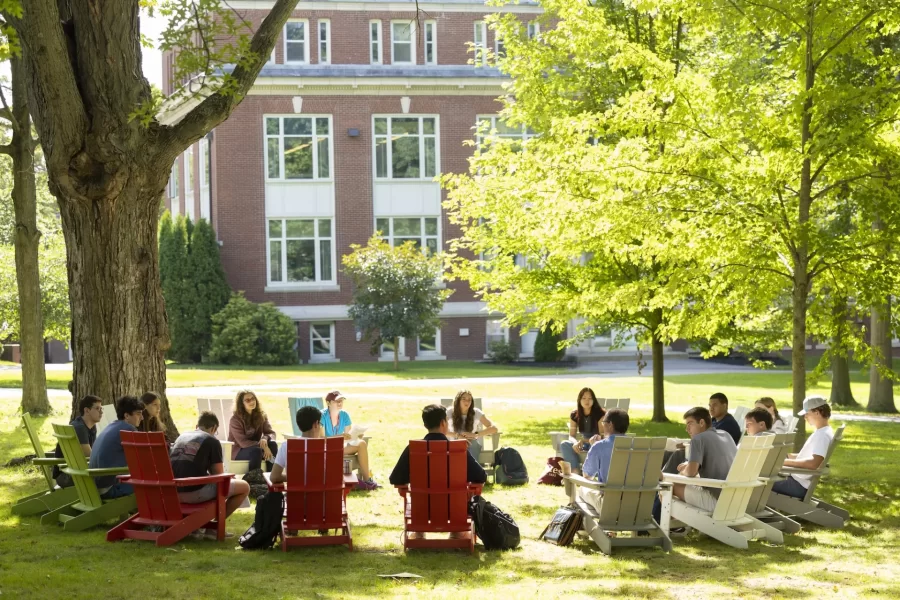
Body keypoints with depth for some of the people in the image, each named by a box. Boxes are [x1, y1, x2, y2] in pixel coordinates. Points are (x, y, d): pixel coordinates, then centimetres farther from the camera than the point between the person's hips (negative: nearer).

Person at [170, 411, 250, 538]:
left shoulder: (181, 437, 20)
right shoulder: (212, 441, 2)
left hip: (172, 493, 7)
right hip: (195, 492, -7)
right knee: (244, 487, 9)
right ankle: (214, 527, 7)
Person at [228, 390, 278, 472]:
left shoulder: (261, 415, 2)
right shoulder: (235, 419, -15)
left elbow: (271, 433, -4)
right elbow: (243, 442, -21)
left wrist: (265, 438, -29)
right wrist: (263, 447, -29)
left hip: (255, 447, 5)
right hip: (238, 452, -5)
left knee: (272, 444, -24)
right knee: (256, 450, -36)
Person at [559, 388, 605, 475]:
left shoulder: (600, 414, -13)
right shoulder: (574, 415, 0)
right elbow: (571, 435, -2)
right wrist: (576, 443, -27)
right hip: (583, 445, 4)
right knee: (564, 444, -25)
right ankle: (576, 473, -39)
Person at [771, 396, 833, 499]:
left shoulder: (823, 435, -20)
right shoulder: (821, 432, 13)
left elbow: (813, 463, -32)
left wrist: (786, 462, -26)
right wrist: (786, 455, 11)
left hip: (799, 485, -10)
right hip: (797, 479, 10)